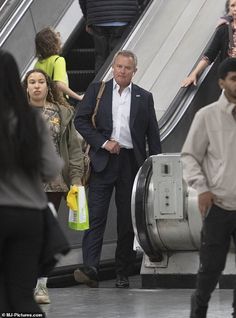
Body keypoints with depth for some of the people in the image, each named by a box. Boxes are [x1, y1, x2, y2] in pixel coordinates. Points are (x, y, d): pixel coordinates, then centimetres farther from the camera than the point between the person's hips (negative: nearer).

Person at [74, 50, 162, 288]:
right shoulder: (96, 90, 8)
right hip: (103, 161, -2)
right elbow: (80, 120, 2)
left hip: (132, 162, 2)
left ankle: (123, 273, 11)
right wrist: (103, 142, -9)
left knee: (128, 219, 4)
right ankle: (90, 268, -18)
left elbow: (152, 134, 11)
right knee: (95, 215, -10)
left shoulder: (144, 98, 11)